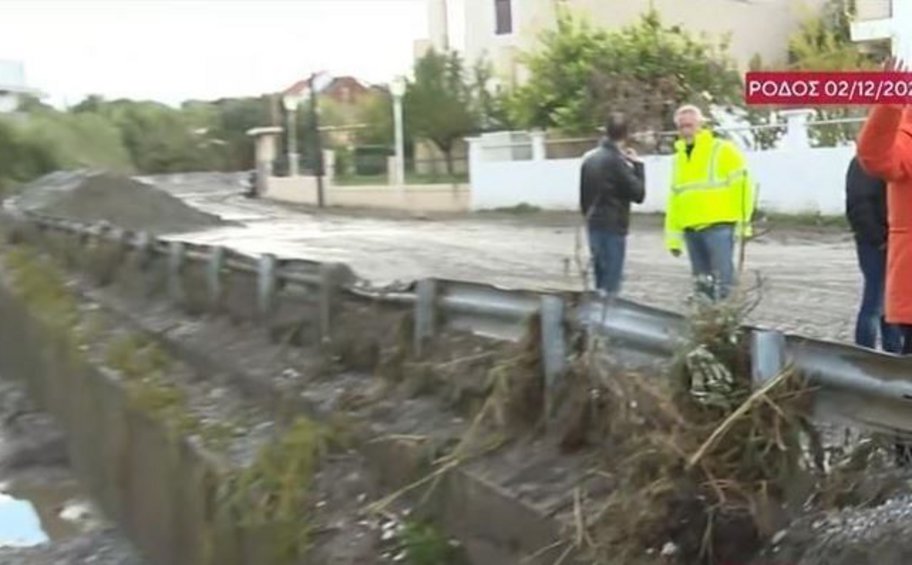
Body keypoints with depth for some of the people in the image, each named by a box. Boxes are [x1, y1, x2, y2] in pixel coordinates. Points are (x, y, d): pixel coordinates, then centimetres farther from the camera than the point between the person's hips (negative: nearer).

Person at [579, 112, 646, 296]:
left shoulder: (590, 158, 8)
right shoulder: (616, 160, -16)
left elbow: (583, 196, 15)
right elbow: (638, 194, -11)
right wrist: (637, 165, -1)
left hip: (594, 225, 8)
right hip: (613, 227, -8)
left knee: (601, 281, 15)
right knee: (611, 283, -6)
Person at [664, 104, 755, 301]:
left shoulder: (723, 150, -2)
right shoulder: (678, 158, 18)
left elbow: (743, 184, -6)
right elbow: (674, 199, 19)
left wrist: (743, 221, -9)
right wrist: (673, 237, 15)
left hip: (719, 226, -7)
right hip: (691, 230, 7)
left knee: (722, 282, -10)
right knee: (702, 283, 12)